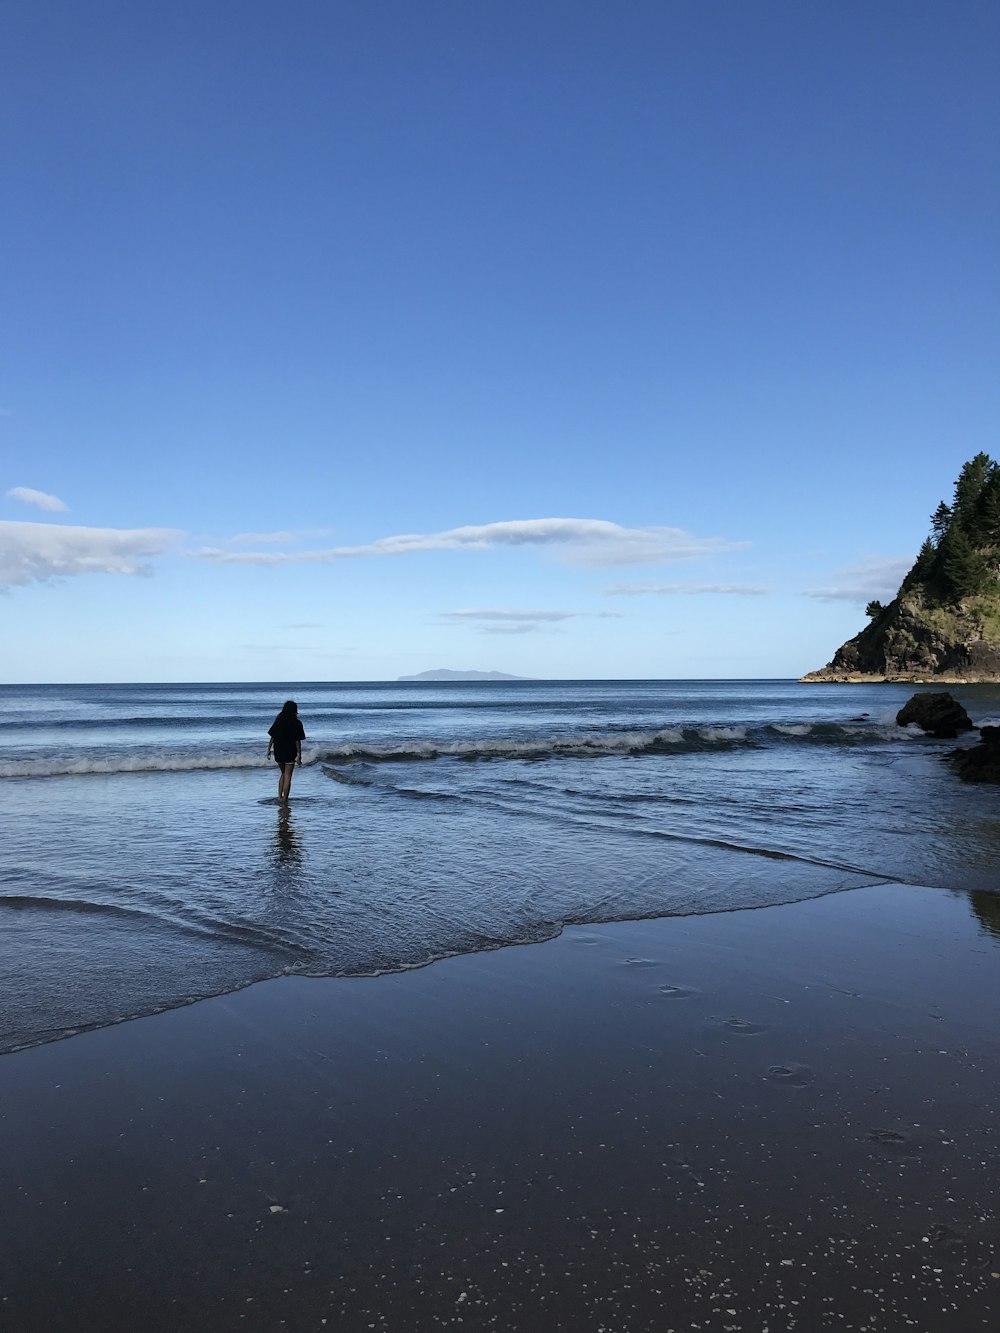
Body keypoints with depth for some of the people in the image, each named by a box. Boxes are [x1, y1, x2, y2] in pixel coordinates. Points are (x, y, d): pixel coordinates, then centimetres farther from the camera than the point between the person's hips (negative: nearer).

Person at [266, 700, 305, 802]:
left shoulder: (278, 721, 1)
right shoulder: (297, 723, -9)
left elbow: (272, 737, 1)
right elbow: (297, 741, -11)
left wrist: (269, 750, 9)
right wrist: (299, 755, -9)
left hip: (278, 751, 4)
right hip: (290, 752, -4)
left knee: (283, 773, 21)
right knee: (287, 776, 4)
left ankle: (280, 796, 16)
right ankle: (285, 799, 4)